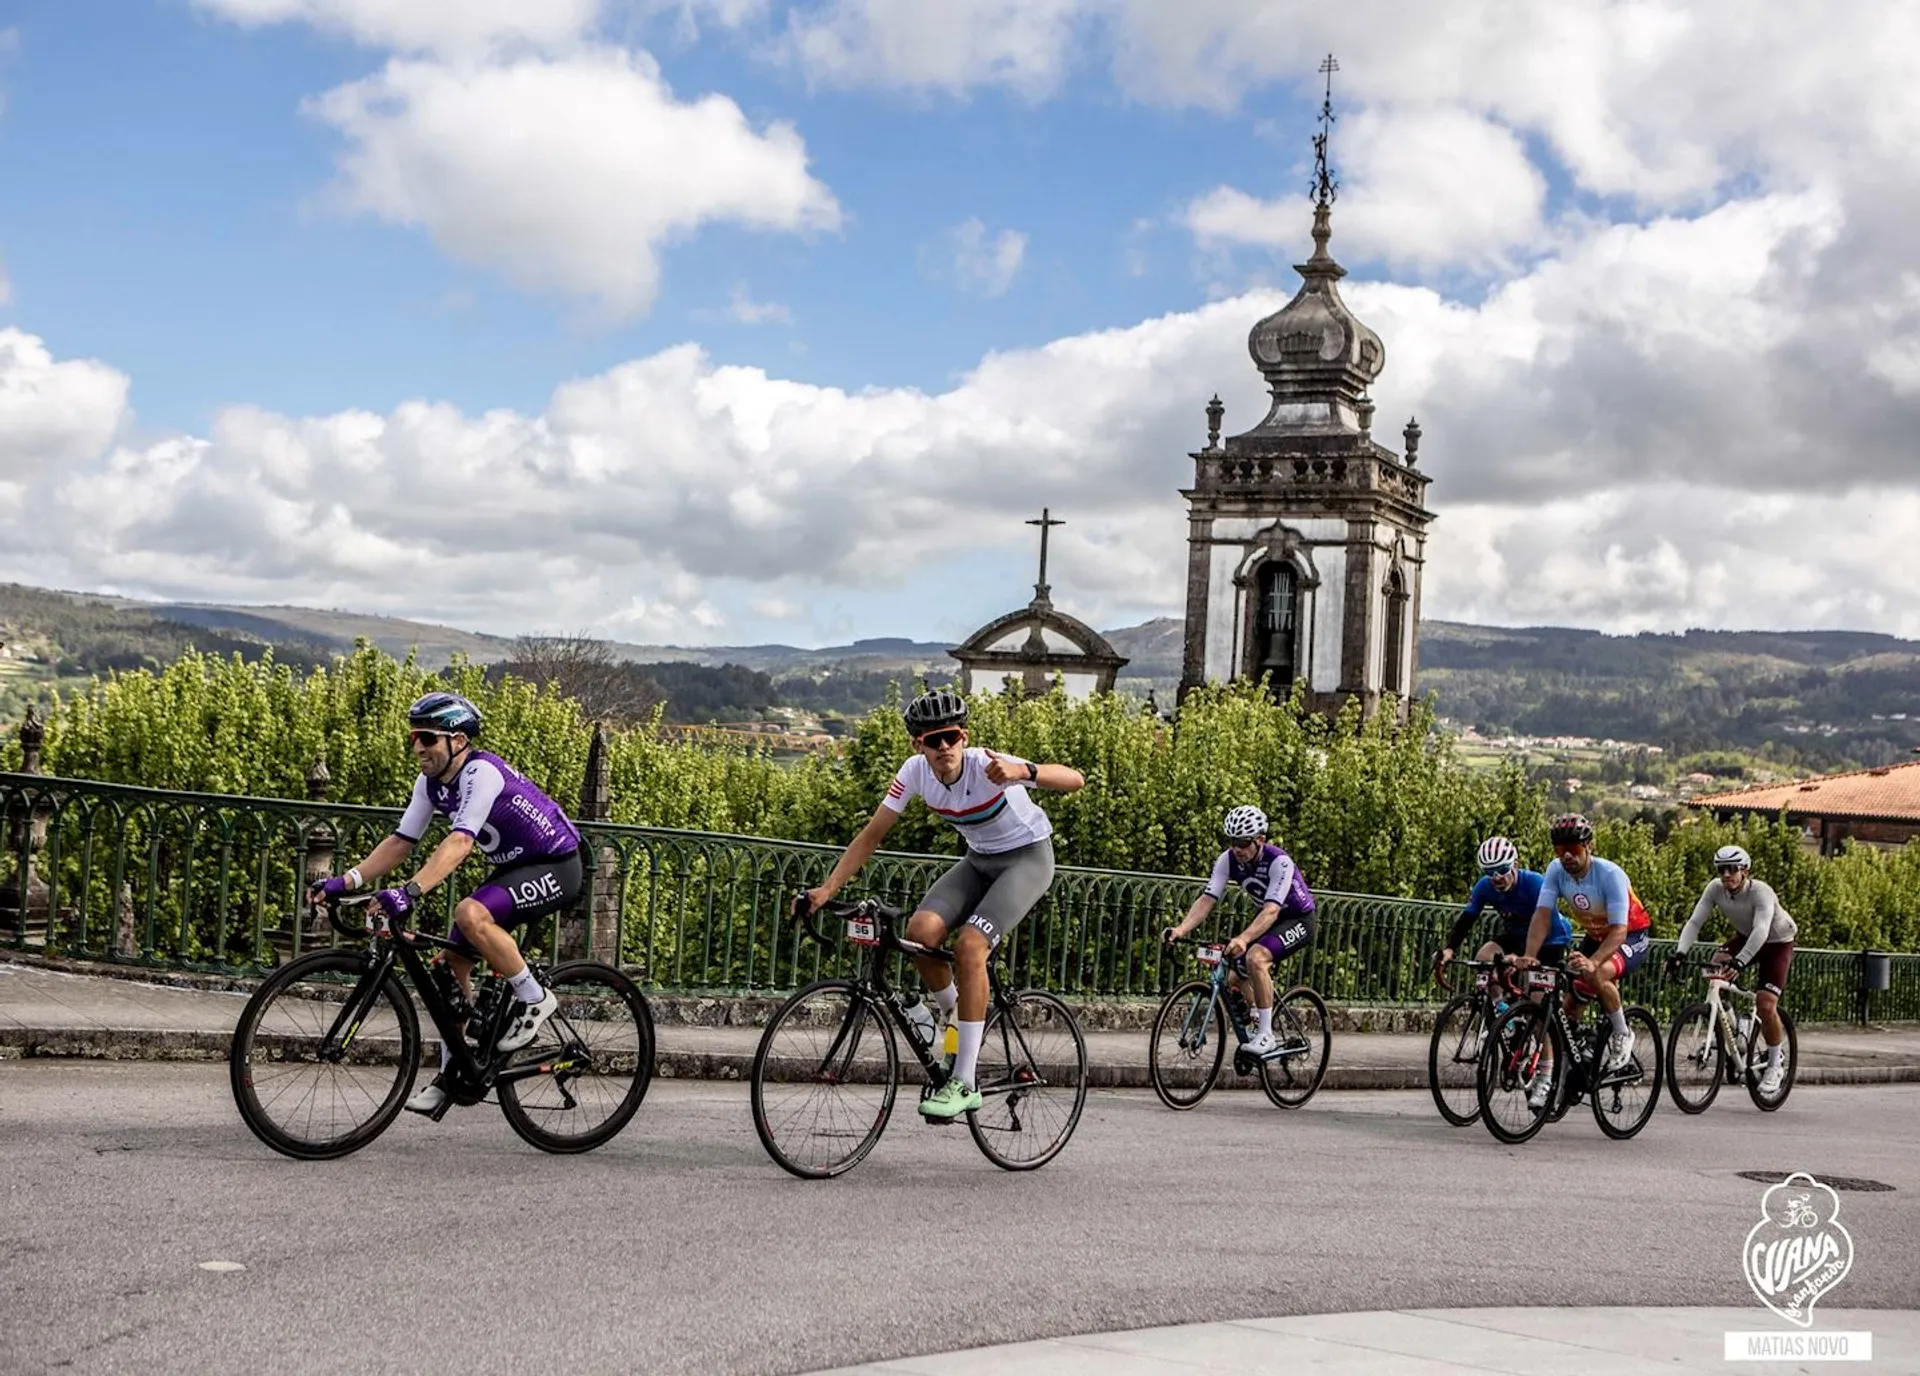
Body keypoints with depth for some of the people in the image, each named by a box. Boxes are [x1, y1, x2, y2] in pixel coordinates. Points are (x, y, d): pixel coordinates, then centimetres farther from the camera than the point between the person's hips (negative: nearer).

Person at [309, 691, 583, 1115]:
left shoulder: (481, 772, -26)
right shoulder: (432, 782, 0)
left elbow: (460, 842, -38)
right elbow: (401, 842, 0)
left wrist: (411, 892, -49)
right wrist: (347, 881, -12)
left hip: (556, 868, -9)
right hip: (513, 868, 9)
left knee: (471, 914, -31)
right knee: (453, 960, 1)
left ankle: (534, 998, -13)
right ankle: (452, 1070, 12)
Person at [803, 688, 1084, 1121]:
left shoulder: (986, 765, -28)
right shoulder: (915, 772, -14)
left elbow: (1074, 780, -38)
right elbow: (871, 835, -9)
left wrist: (1022, 771, -57)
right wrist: (827, 889, -18)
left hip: (1028, 857, -5)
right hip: (978, 861, 5)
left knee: (969, 944, -26)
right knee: (920, 930, -21)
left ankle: (964, 1085, -20)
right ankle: (957, 1018, 8)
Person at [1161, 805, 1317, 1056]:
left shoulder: (1279, 862, -32)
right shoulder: (1228, 860, -16)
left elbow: (1271, 911, -42)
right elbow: (1207, 899, -22)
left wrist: (1243, 939, -58)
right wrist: (1180, 929, -39)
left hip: (1297, 920, -7)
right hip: (1264, 919, 7)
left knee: (1256, 957, -32)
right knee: (1233, 980, 3)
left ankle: (1266, 1036, -23)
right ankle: (1256, 1023, 32)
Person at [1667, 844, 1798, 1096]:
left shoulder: (1761, 892, -34)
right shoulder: (1715, 889, -19)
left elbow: (1761, 930, -48)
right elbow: (1695, 922, -24)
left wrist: (1739, 962, -61)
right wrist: (1679, 953, -40)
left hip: (1777, 943, -5)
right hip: (1745, 937, 5)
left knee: (1765, 1006, -17)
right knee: (1715, 969, -24)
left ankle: (1774, 1066, 4)